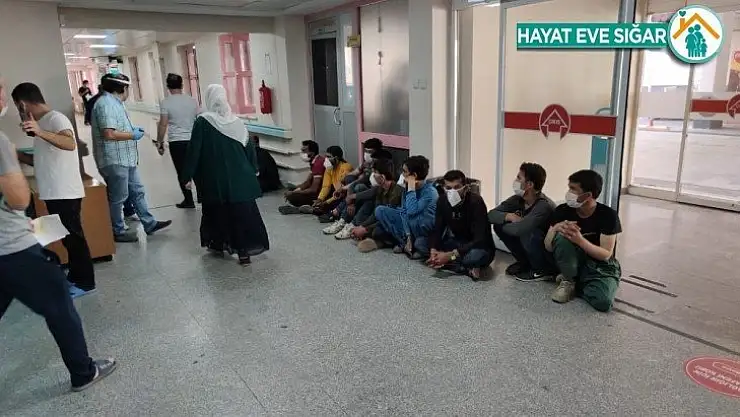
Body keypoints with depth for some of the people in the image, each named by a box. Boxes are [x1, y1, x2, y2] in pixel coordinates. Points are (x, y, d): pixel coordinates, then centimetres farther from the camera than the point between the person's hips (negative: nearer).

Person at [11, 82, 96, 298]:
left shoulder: (56, 119, -13)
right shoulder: (42, 122, 16)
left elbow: (70, 144, -35)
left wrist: (40, 133, -47)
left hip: (65, 193, -9)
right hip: (53, 193, 9)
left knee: (73, 236, -1)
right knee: (67, 237, 16)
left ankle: (85, 282, 10)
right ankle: (76, 277, 26)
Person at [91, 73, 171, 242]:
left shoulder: (114, 102, 14)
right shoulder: (105, 104, -18)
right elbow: (109, 134, -27)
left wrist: (132, 129, 10)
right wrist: (132, 135, -15)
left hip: (125, 159, 11)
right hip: (114, 161, -10)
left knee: (137, 191, 14)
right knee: (118, 198, 1)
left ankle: (149, 224, 22)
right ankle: (118, 232, 14)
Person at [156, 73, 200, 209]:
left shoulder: (165, 103, -7)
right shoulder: (192, 100, 3)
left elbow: (163, 125, -9)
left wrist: (159, 143, 1)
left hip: (176, 142, -3)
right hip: (193, 141, 3)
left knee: (182, 172, 5)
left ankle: (189, 200, 9)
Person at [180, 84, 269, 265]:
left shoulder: (203, 122, -8)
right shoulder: (236, 121, 0)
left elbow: (194, 150, -7)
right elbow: (249, 148, 4)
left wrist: (188, 175, 0)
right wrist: (252, 171, 14)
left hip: (214, 178, -1)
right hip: (239, 176, 2)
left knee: (217, 211, 16)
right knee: (242, 211, 4)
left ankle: (218, 245, 28)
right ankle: (244, 249, 3)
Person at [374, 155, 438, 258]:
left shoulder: (430, 192, -21)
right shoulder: (407, 188, -2)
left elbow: (412, 211, -33)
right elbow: (403, 212, -5)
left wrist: (411, 189, -25)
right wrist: (407, 234, -17)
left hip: (425, 229, -7)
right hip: (408, 223, 7)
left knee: (412, 217, -40)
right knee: (380, 210, -6)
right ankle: (405, 241, -11)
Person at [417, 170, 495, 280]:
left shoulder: (476, 202, -23)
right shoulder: (442, 200, -6)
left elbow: (480, 239, -29)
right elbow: (437, 229, -5)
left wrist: (451, 255, -34)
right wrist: (433, 250, -26)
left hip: (478, 247, -7)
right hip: (457, 242, 7)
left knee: (477, 255, -42)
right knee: (420, 242, -11)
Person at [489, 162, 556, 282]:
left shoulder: (544, 205, -30)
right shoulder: (518, 199, -8)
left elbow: (518, 229, -41)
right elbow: (491, 214, -6)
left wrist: (503, 225, -19)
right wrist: (508, 216, -26)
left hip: (550, 253, -7)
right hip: (528, 249, 7)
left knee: (527, 232, -34)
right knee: (498, 224, -8)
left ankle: (543, 271, -7)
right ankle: (525, 262, 8)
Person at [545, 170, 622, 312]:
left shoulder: (608, 215, -17)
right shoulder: (563, 211, -11)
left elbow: (606, 254, -18)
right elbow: (548, 247, -8)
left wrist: (580, 240, -34)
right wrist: (555, 228, -29)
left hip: (602, 267, -1)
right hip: (575, 263, 2)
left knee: (603, 302, -31)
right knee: (561, 237, -29)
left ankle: (575, 284, 0)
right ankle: (568, 280, -7)